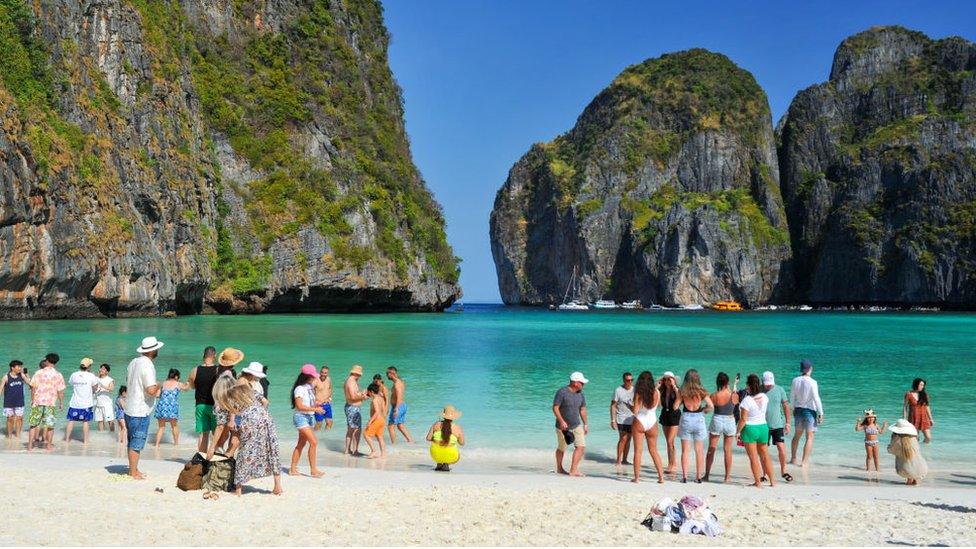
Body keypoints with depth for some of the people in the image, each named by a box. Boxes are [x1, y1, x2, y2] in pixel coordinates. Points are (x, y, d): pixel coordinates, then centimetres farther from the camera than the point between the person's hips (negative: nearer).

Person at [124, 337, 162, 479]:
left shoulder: (133, 362, 8)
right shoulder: (147, 366, -20)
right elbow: (151, 390, -27)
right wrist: (157, 386, -5)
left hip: (129, 409, 9)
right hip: (140, 412, -9)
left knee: (132, 443, 18)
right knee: (136, 444, 0)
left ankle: (133, 470, 27)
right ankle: (134, 473, 6)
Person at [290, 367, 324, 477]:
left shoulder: (309, 387, 12)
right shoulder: (299, 389, -14)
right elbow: (299, 406, -20)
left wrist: (316, 405, 0)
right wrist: (314, 409, -22)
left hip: (309, 417, 9)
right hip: (301, 417, -9)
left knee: (301, 444, 11)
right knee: (314, 442, -14)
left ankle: (293, 469, 18)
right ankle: (313, 470, -10)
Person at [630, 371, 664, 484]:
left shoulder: (638, 393, -13)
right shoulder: (657, 392, -6)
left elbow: (635, 411, -17)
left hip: (639, 422, -3)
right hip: (652, 422, 3)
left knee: (637, 451, 4)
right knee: (654, 451, 15)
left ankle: (637, 477, 4)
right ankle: (661, 476, 12)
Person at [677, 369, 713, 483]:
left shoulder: (682, 392, -6)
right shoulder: (702, 392, -6)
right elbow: (710, 406, -8)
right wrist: (702, 411, 10)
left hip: (686, 419, 0)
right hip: (699, 419, 0)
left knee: (685, 451, 6)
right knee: (699, 451, 9)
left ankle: (685, 476, 3)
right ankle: (698, 476, 11)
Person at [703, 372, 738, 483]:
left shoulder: (714, 396, -12)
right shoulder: (734, 396, -10)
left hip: (717, 421, -1)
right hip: (730, 421, 1)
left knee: (711, 449, 10)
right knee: (728, 450, 10)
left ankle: (707, 475, 13)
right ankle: (727, 477, 12)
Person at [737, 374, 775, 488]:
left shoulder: (747, 400, -22)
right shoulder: (764, 397, -3)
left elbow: (743, 419, -20)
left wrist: (737, 431, -6)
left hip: (750, 429, -6)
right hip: (763, 427, 6)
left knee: (753, 457, 3)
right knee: (764, 454, 17)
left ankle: (758, 482, 6)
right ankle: (772, 480, 20)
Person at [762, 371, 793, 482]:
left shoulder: (780, 390, 0)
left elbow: (786, 406, 5)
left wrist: (788, 423, 2)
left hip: (778, 425, 0)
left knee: (781, 448, -7)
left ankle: (783, 471, 9)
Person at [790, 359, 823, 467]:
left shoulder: (795, 380, -2)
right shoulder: (812, 382, -18)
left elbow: (792, 397, 8)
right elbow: (816, 399, -17)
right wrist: (821, 413, -10)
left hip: (798, 410, 6)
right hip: (810, 411, -5)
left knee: (797, 435, 20)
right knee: (810, 437, 1)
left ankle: (793, 459, 29)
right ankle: (805, 462, -3)